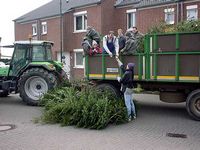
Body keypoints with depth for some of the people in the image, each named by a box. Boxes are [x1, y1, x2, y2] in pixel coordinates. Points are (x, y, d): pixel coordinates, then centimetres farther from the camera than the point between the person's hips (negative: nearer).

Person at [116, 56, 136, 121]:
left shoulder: (127, 73, -20)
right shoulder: (130, 72, 8)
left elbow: (122, 81, -18)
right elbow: (122, 67, 19)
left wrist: (118, 78, 5)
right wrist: (118, 60, 25)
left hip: (127, 89, -10)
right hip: (130, 89, 10)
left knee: (127, 103, -4)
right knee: (131, 102, 17)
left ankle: (129, 117, 1)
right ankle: (134, 115, 27)